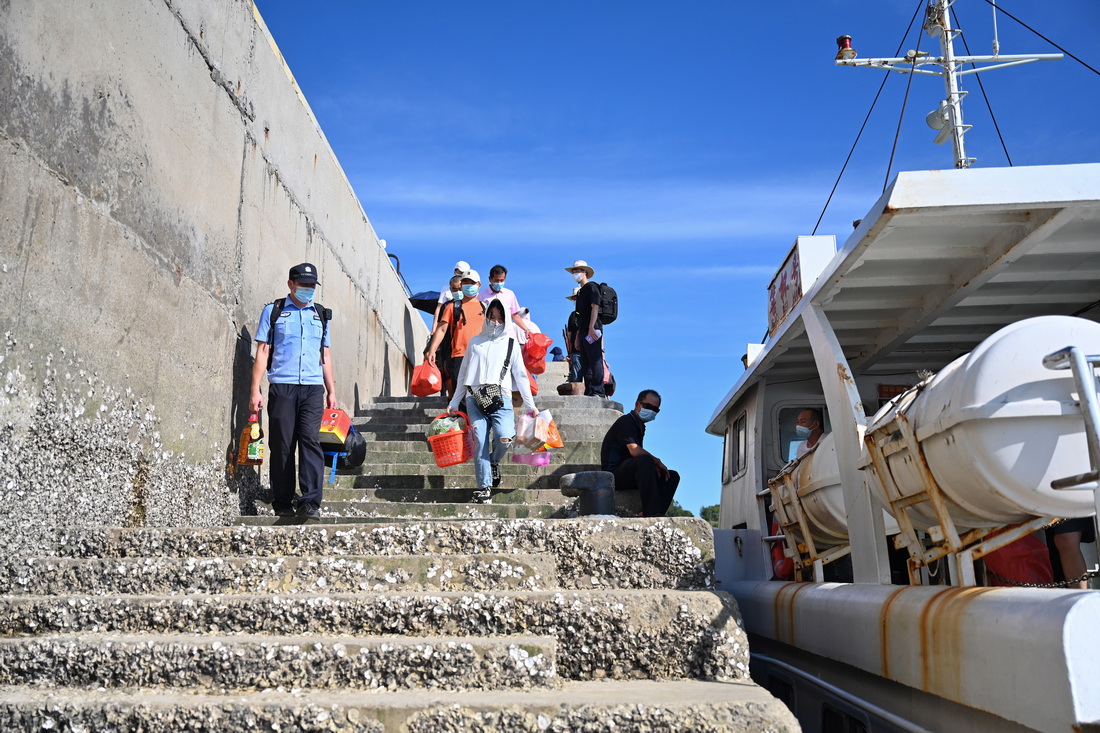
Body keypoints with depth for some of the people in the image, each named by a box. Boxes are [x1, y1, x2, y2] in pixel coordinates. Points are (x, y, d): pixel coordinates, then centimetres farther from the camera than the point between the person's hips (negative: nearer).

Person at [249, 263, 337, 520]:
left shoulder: (320, 314, 18)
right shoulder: (273, 310, 9)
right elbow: (262, 351, 4)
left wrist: (331, 391, 17)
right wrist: (255, 390, -3)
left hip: (313, 388, 2)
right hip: (282, 386, -2)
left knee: (310, 440, -10)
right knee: (282, 445, -1)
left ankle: (310, 502, -12)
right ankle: (283, 503, 9)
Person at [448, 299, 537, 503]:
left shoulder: (510, 343, 16)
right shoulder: (475, 342, 20)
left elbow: (520, 375, 13)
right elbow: (463, 374, 22)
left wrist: (530, 406, 7)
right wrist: (454, 403, 17)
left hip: (500, 397, -1)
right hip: (475, 397, 2)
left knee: (504, 437, -22)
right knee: (480, 442, -10)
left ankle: (494, 462, 10)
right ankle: (484, 487, -2)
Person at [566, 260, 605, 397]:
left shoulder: (591, 287, -2)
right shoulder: (580, 292, 25)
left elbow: (595, 307, -14)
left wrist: (591, 328, -22)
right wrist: (578, 336, 21)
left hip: (592, 331, -10)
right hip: (584, 332, 10)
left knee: (595, 361, -13)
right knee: (585, 364, 8)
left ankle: (598, 391, -16)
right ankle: (589, 392, 10)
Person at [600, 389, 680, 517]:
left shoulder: (640, 426, 21)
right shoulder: (626, 421, -10)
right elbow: (635, 451, -24)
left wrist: (653, 464, -2)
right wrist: (657, 462, -13)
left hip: (628, 476, 10)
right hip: (614, 474, -10)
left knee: (673, 476, 0)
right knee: (644, 460, -36)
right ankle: (652, 512, -40)